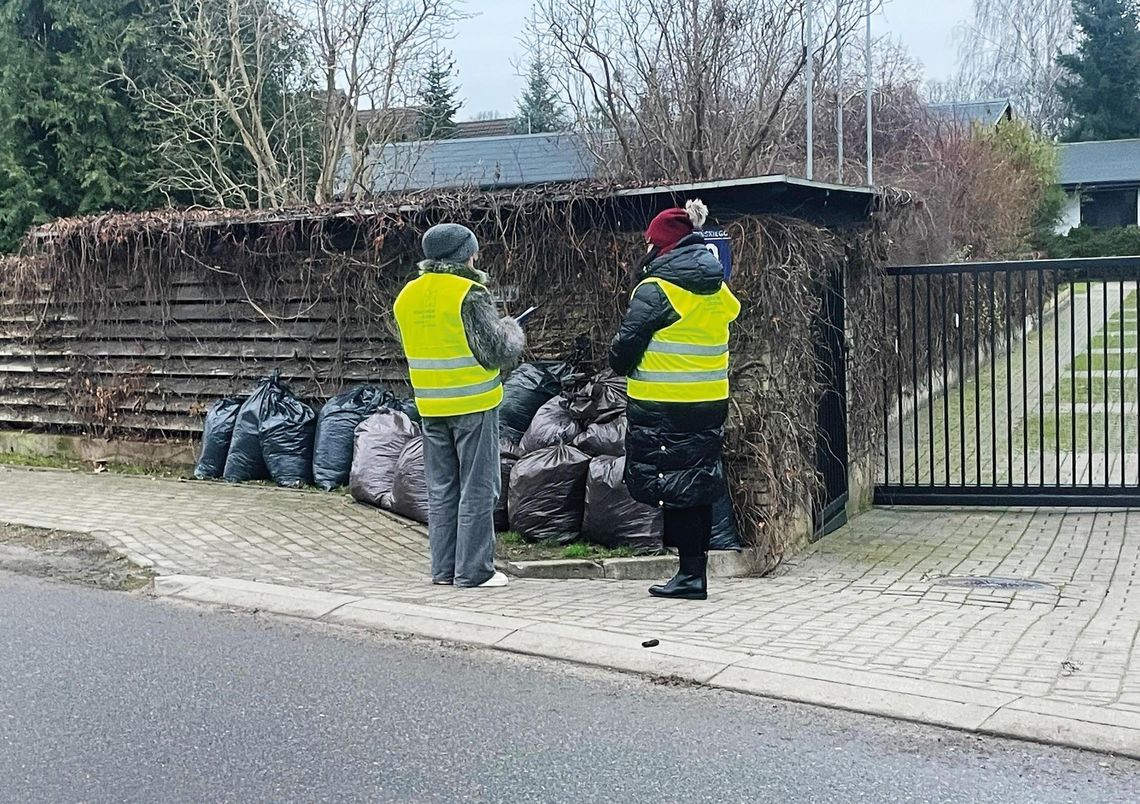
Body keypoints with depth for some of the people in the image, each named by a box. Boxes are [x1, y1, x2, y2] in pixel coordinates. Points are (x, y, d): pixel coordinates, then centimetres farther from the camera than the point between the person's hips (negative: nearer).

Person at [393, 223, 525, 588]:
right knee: (477, 489, 2)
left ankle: (443, 568, 16)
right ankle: (473, 570, 5)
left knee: (441, 490, 13)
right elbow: (499, 352, -14)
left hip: (431, 407, 6)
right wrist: (512, 331, 8)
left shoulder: (407, 297, 7)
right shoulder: (470, 294, -13)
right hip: (474, 404, -6)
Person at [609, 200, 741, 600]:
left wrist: (620, 364, 11)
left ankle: (691, 573, -2)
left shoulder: (655, 289, -12)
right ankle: (695, 570, 17)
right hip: (711, 402, 7)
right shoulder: (717, 289, 9)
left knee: (673, 486, -1)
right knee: (699, 484, 12)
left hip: (664, 405, -7)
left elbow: (627, 343, -9)